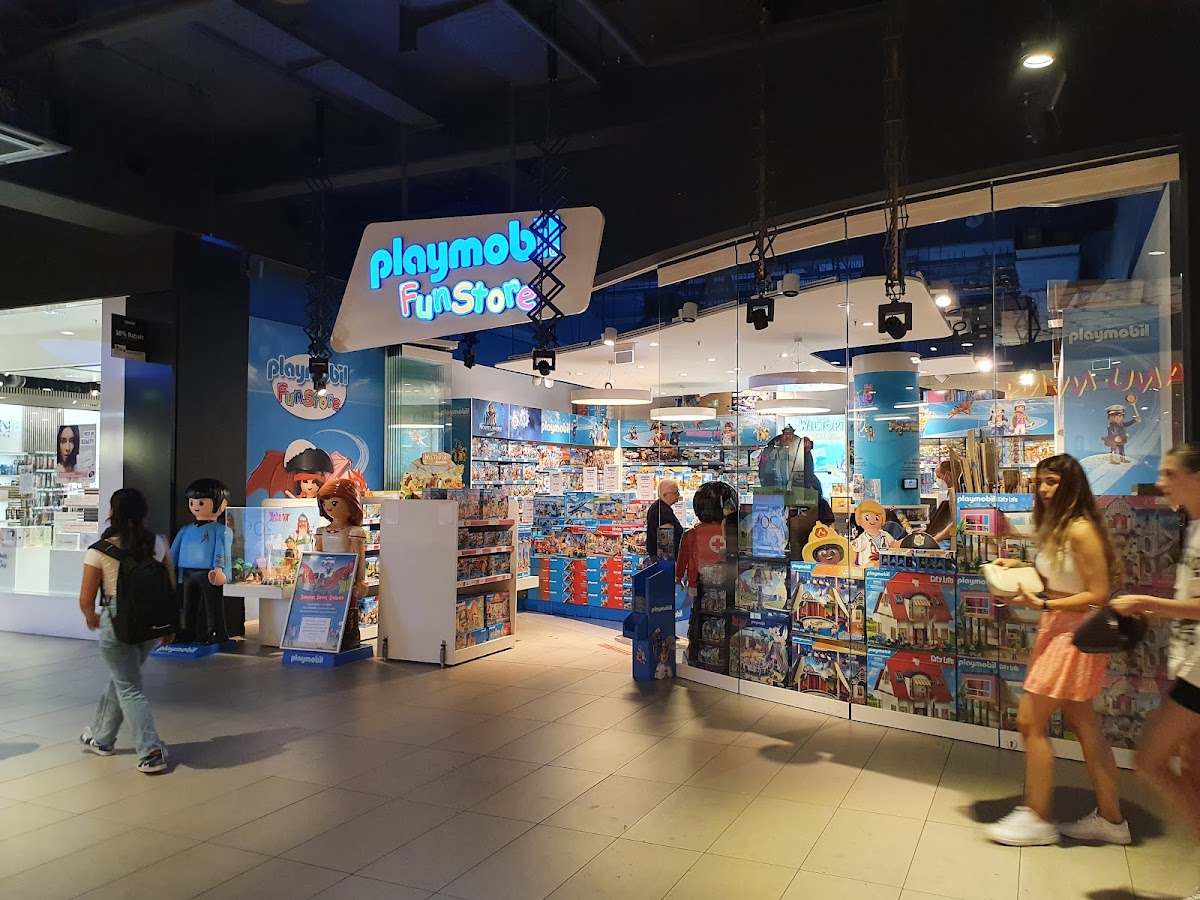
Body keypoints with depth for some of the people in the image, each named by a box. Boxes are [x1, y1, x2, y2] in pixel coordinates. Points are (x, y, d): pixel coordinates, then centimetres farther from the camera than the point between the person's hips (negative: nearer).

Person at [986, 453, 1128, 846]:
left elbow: (1098, 594, -19)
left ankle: (1037, 819, 9)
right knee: (1083, 725, 15)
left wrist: (1043, 604, -23)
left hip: (1073, 636, -9)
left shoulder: (1081, 530, -19)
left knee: (1030, 720, -3)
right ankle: (1110, 818, 27)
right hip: (1057, 633, 9)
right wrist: (1022, 567, 5)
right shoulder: (1056, 528, 10)